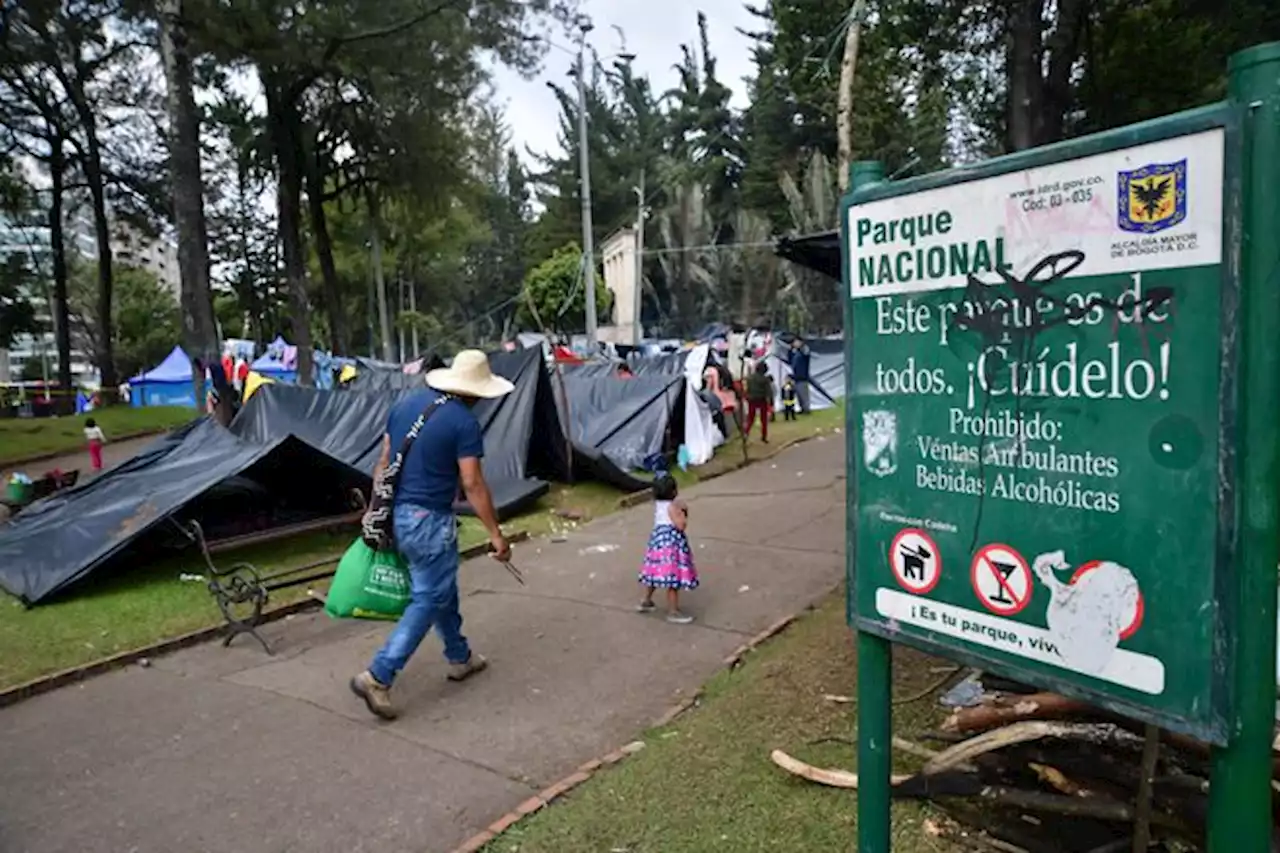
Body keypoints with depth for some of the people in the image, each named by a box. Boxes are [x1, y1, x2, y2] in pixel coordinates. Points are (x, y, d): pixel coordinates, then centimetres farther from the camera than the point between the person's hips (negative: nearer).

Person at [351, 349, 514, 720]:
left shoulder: (406, 404, 8)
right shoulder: (464, 423, -14)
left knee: (442, 588, 22)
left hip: (395, 514, 9)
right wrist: (496, 533, -9)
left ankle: (460, 658, 36)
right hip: (428, 520, -9)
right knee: (428, 600, 3)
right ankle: (377, 677, -1)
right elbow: (472, 484, -16)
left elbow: (384, 462, 12)